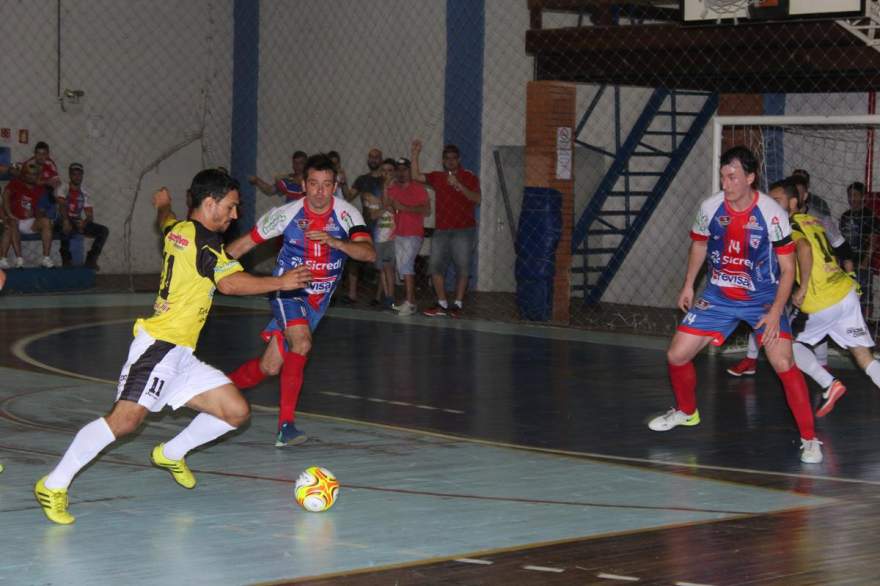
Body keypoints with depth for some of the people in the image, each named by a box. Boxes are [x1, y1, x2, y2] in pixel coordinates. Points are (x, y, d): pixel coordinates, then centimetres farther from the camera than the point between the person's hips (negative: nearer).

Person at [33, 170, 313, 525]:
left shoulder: (178, 230, 17)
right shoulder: (204, 240, -10)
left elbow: (165, 222, 43)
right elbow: (229, 283, -26)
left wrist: (164, 204, 64)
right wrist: (280, 282, -22)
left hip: (180, 356, 10)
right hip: (160, 345, -10)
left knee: (237, 412, 6)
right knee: (127, 419, -22)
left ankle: (171, 455, 25)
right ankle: (54, 485, -15)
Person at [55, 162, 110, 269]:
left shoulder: (84, 193, 10)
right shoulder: (64, 188, -3)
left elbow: (90, 215, 4)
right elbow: (62, 205, -22)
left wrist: (84, 222, -20)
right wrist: (66, 221, -40)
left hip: (79, 222, 5)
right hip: (64, 220, -5)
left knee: (104, 230, -13)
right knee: (66, 226, -41)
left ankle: (91, 259, -10)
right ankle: (66, 258, -24)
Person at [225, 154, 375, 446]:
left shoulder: (346, 213, -13)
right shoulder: (286, 214, -14)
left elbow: (369, 253, -27)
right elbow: (246, 242, -1)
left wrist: (334, 241, -42)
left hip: (318, 300, 3)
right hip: (287, 290, -3)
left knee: (270, 367, 2)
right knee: (302, 344, -29)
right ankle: (286, 423, -23)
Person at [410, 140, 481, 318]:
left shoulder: (469, 177, 2)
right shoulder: (437, 177, 13)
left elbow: (477, 198, -11)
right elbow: (416, 176, 7)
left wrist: (458, 185, -21)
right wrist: (415, 155, -1)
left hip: (463, 230, -4)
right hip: (441, 230, 4)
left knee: (462, 267, -4)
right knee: (435, 265, 0)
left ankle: (458, 305, 1)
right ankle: (442, 304, 6)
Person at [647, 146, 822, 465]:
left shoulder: (772, 214, -20)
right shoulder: (710, 208, -10)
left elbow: (787, 267, -13)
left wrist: (775, 312, -21)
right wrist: (688, 286, 10)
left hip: (763, 299, -4)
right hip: (718, 296, 4)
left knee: (783, 364, -20)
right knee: (676, 355, 1)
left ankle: (809, 439, -7)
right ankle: (686, 412, 31)